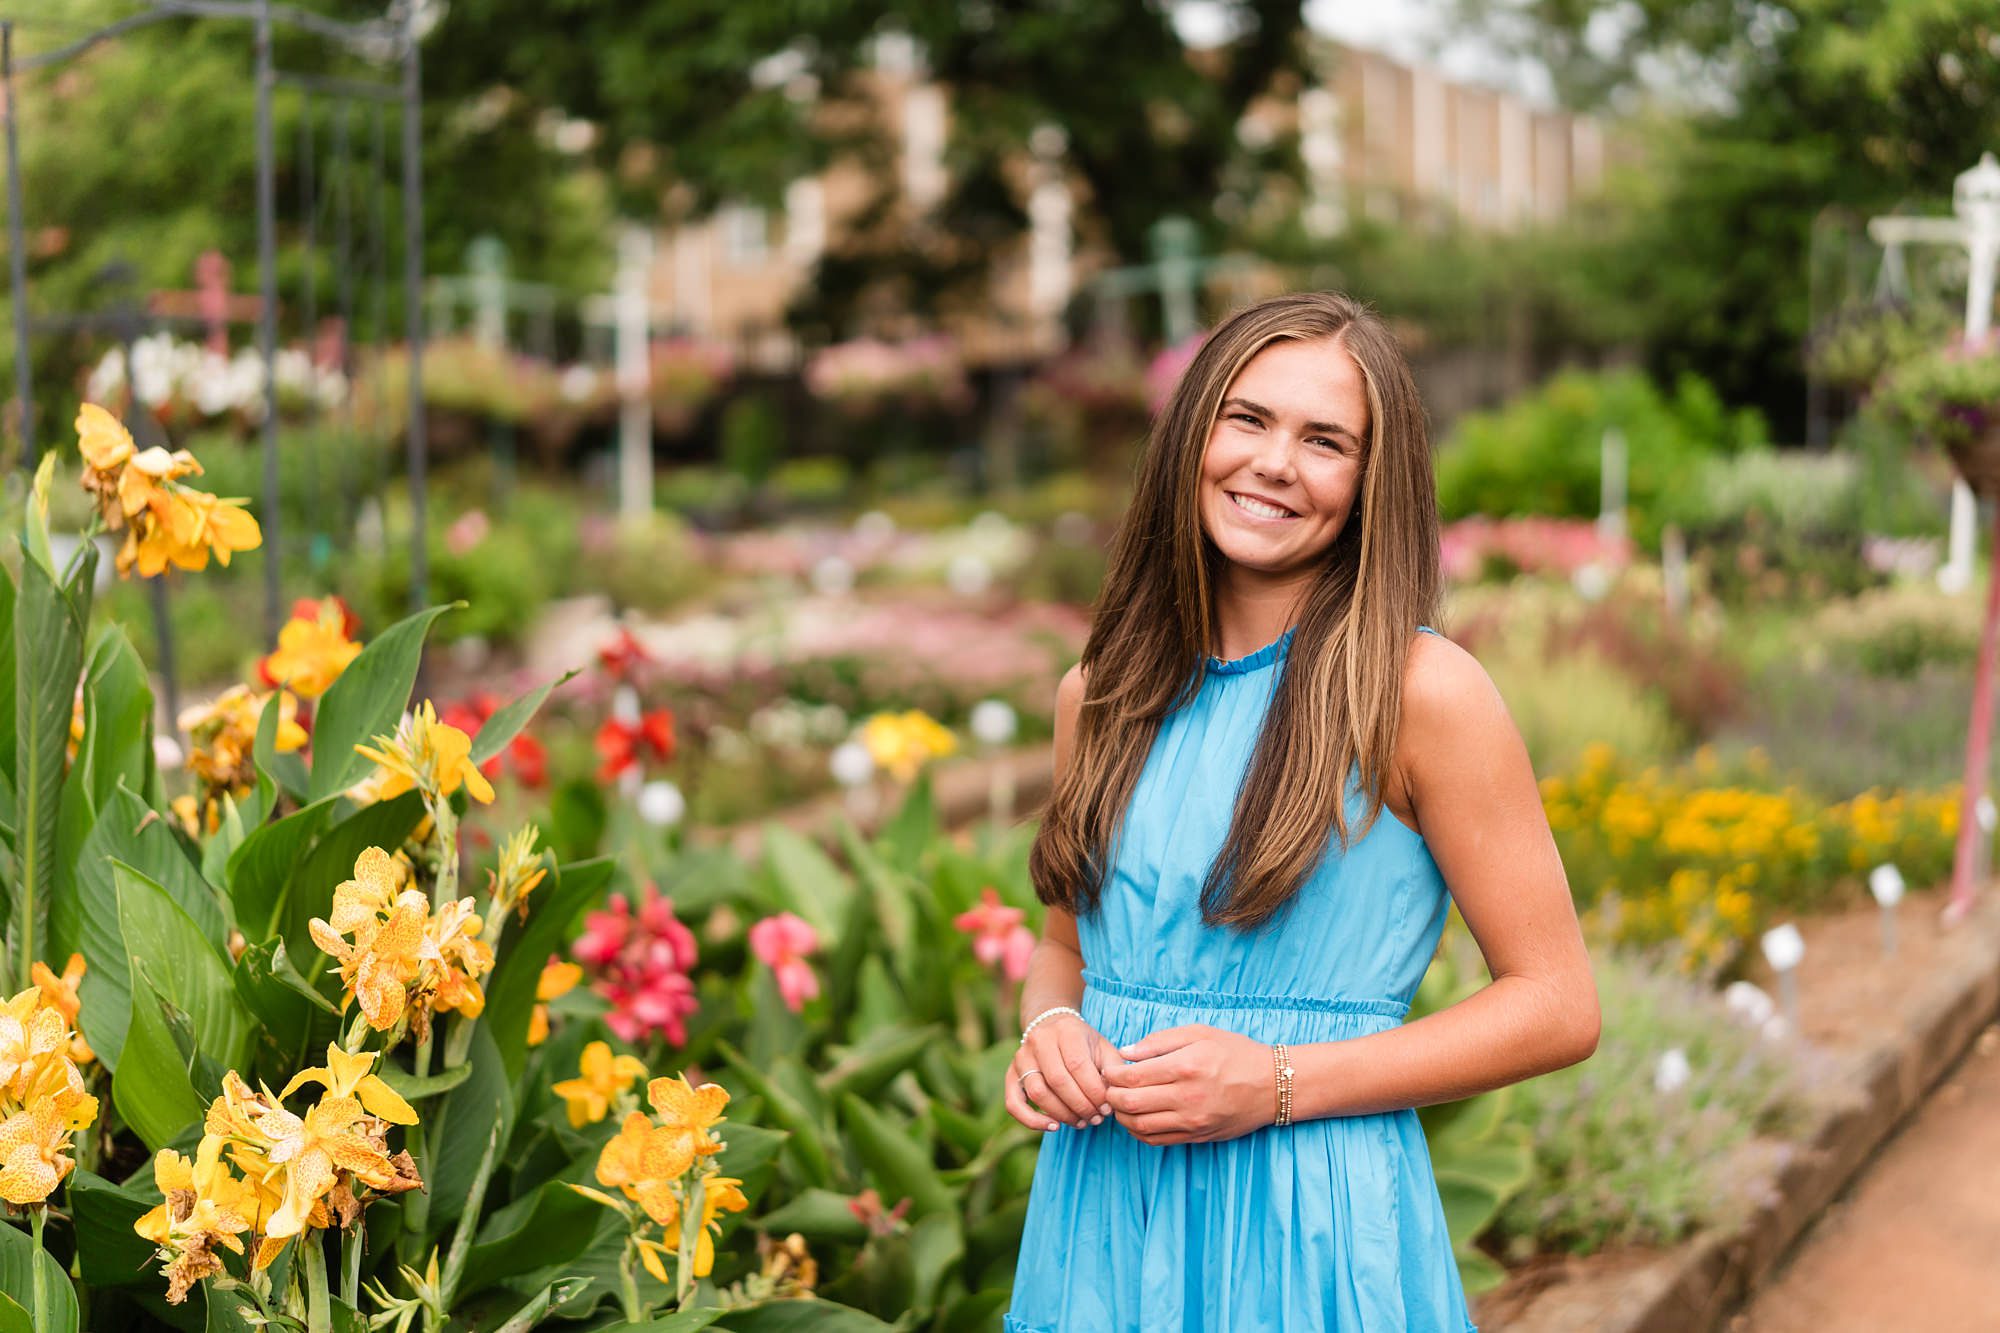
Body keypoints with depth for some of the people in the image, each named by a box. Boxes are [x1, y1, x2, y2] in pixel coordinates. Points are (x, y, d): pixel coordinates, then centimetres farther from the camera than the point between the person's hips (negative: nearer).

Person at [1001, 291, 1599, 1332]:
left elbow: (1557, 1008, -9)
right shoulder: (1099, 695, 5)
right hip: (1099, 1216, 4)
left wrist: (1278, 1085, -16)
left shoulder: (1419, 691, -10)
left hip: (1313, 1231, -4)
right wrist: (1049, 1028, -5)